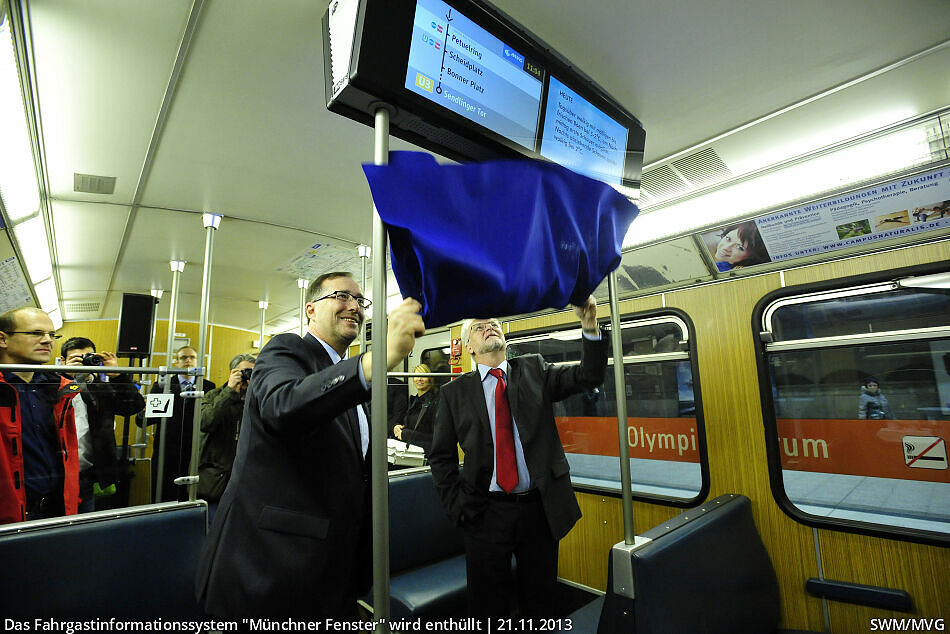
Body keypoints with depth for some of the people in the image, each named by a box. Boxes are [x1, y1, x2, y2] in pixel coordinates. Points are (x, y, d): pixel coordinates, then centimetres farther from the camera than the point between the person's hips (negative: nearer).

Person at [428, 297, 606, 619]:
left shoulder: (534, 371, 3)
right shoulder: (455, 392, 0)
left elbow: (589, 376, -9)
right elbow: (441, 456, 4)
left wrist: (590, 325, -23)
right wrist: (456, 505, -4)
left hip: (540, 508, 1)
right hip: (486, 512, 0)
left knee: (538, 602, 19)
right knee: (488, 607, 15)